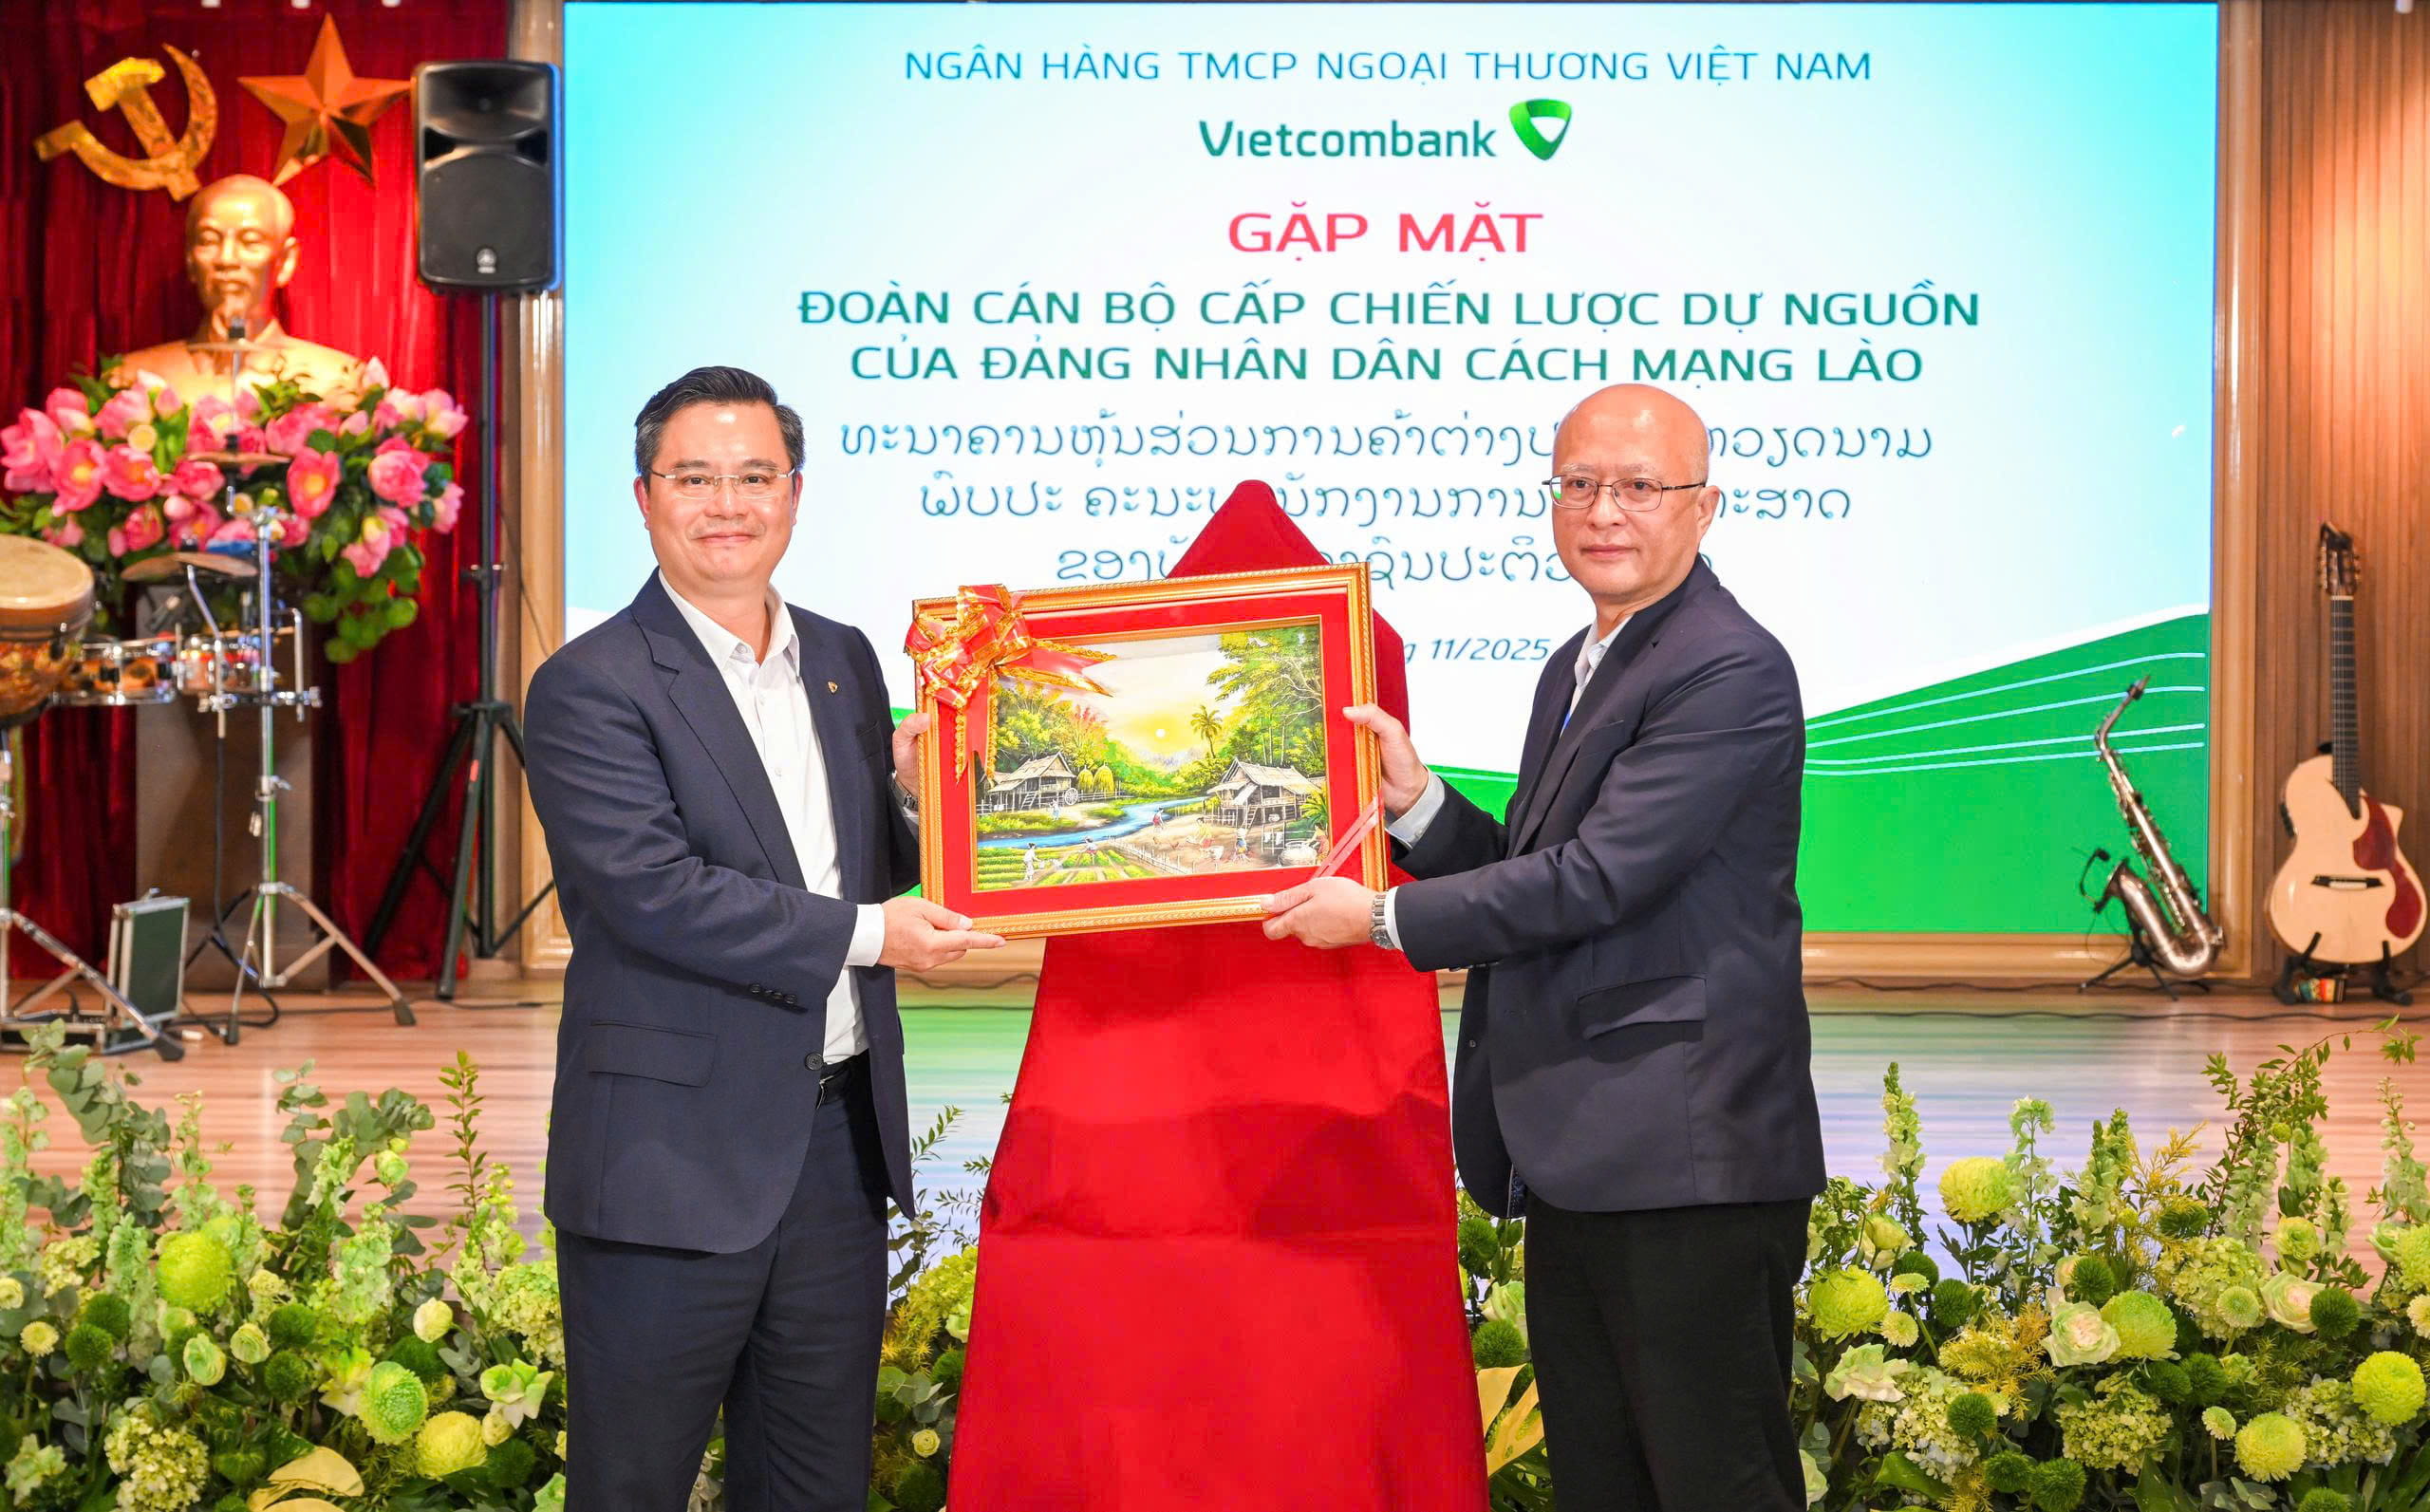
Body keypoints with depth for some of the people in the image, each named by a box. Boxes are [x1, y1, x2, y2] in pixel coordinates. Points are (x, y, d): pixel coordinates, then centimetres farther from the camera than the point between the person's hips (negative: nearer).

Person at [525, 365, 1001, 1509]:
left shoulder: (846, 660, 12)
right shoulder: (590, 688, -9)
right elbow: (650, 890, -20)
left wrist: (910, 792, -3)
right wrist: (864, 935, -20)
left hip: (837, 1145, 6)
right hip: (674, 1159, -6)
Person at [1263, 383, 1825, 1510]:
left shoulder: (1731, 674, -15)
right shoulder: (1577, 669, 17)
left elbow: (1595, 879, -20)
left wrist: (1383, 918, -12)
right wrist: (1416, 801, 1)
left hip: (1688, 1164, -10)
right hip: (1579, 1163, 10)